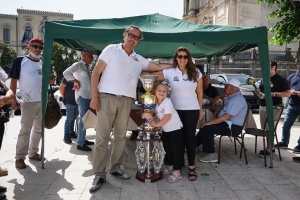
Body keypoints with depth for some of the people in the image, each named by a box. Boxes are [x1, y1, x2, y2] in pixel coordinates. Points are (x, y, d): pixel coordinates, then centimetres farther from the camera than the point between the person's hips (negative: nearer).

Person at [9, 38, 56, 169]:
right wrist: (13, 100, -13)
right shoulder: (20, 60, -5)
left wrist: (49, 82, -1)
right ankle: (20, 157, 11)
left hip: (42, 101, 6)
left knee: (38, 129, 13)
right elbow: (13, 80, -8)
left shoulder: (43, 64, 12)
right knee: (25, 130, -2)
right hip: (28, 102, -6)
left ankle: (33, 152, 26)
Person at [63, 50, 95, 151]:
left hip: (88, 96, 9)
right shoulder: (78, 64, -6)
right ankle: (80, 143, -3)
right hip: (82, 96, -9)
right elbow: (66, 73, -20)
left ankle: (83, 139, 25)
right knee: (83, 119, -8)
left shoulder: (86, 67, 19)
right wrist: (76, 82, -13)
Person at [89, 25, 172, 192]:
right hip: (107, 97, -4)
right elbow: (96, 72, -1)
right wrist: (94, 96, -9)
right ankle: (99, 174, 4)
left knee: (121, 136, 9)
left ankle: (116, 167, 24)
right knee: (102, 136, -4)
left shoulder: (139, 59, 16)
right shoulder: (111, 49, 4)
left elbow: (159, 67, 19)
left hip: (126, 100, 4)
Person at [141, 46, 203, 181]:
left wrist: (200, 110, 6)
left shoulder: (196, 73, -2)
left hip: (192, 110, 0)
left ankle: (191, 167, 13)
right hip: (175, 109, 1)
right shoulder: (169, 72, -5)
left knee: (190, 137, 4)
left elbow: (199, 92, 4)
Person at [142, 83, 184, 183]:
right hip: (165, 130, 8)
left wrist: (157, 124, -24)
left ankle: (177, 172, 2)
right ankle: (172, 166, 36)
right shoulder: (155, 103, 0)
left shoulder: (167, 102, -20)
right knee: (167, 149, 18)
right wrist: (149, 116, -21)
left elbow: (168, 116, -26)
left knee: (176, 150, -3)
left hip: (175, 129, -8)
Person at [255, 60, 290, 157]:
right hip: (262, 107, 7)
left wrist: (273, 94, -21)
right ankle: (270, 147, 21)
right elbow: (260, 90, 25)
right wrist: (258, 91, 2)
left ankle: (268, 149, 4)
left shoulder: (281, 79, -6)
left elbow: (287, 94, -11)